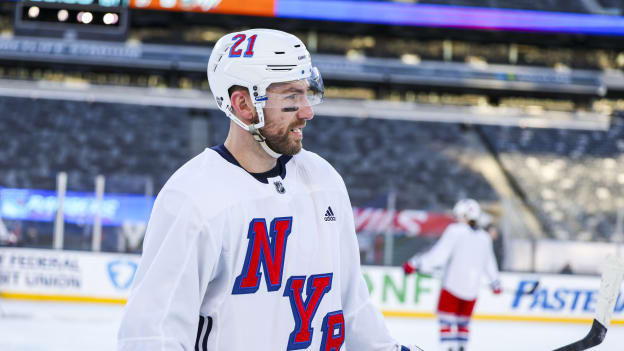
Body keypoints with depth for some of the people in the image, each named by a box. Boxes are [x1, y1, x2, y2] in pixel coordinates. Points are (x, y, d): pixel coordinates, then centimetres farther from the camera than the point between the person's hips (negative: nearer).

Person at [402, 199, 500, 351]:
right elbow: (489, 264, 19)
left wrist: (416, 264, -12)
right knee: (463, 322, 18)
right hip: (472, 289, 5)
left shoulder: (455, 231, -8)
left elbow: (439, 254, -16)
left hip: (453, 286, -5)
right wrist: (495, 283, 35)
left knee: (447, 321, -2)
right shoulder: (484, 238, 9)